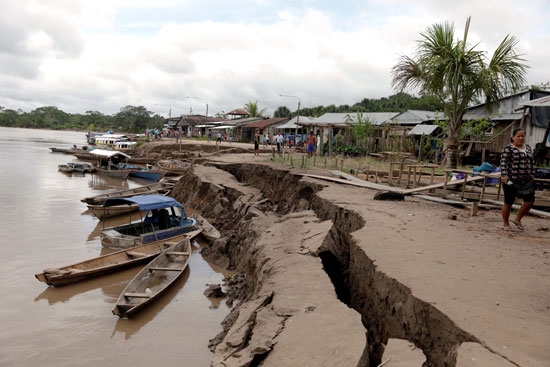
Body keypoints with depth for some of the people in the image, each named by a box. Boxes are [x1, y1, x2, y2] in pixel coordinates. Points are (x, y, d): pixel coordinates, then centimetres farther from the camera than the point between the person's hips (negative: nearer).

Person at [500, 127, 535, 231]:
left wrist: (532, 174, 14)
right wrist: (504, 175, -19)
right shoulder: (508, 148, -7)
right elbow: (503, 162, -12)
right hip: (511, 180, -6)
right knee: (508, 202, 3)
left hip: (526, 180, 6)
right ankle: (506, 224, 19)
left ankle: (517, 219, 20)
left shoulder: (528, 148, 14)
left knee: (530, 201, 1)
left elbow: (532, 162, 20)